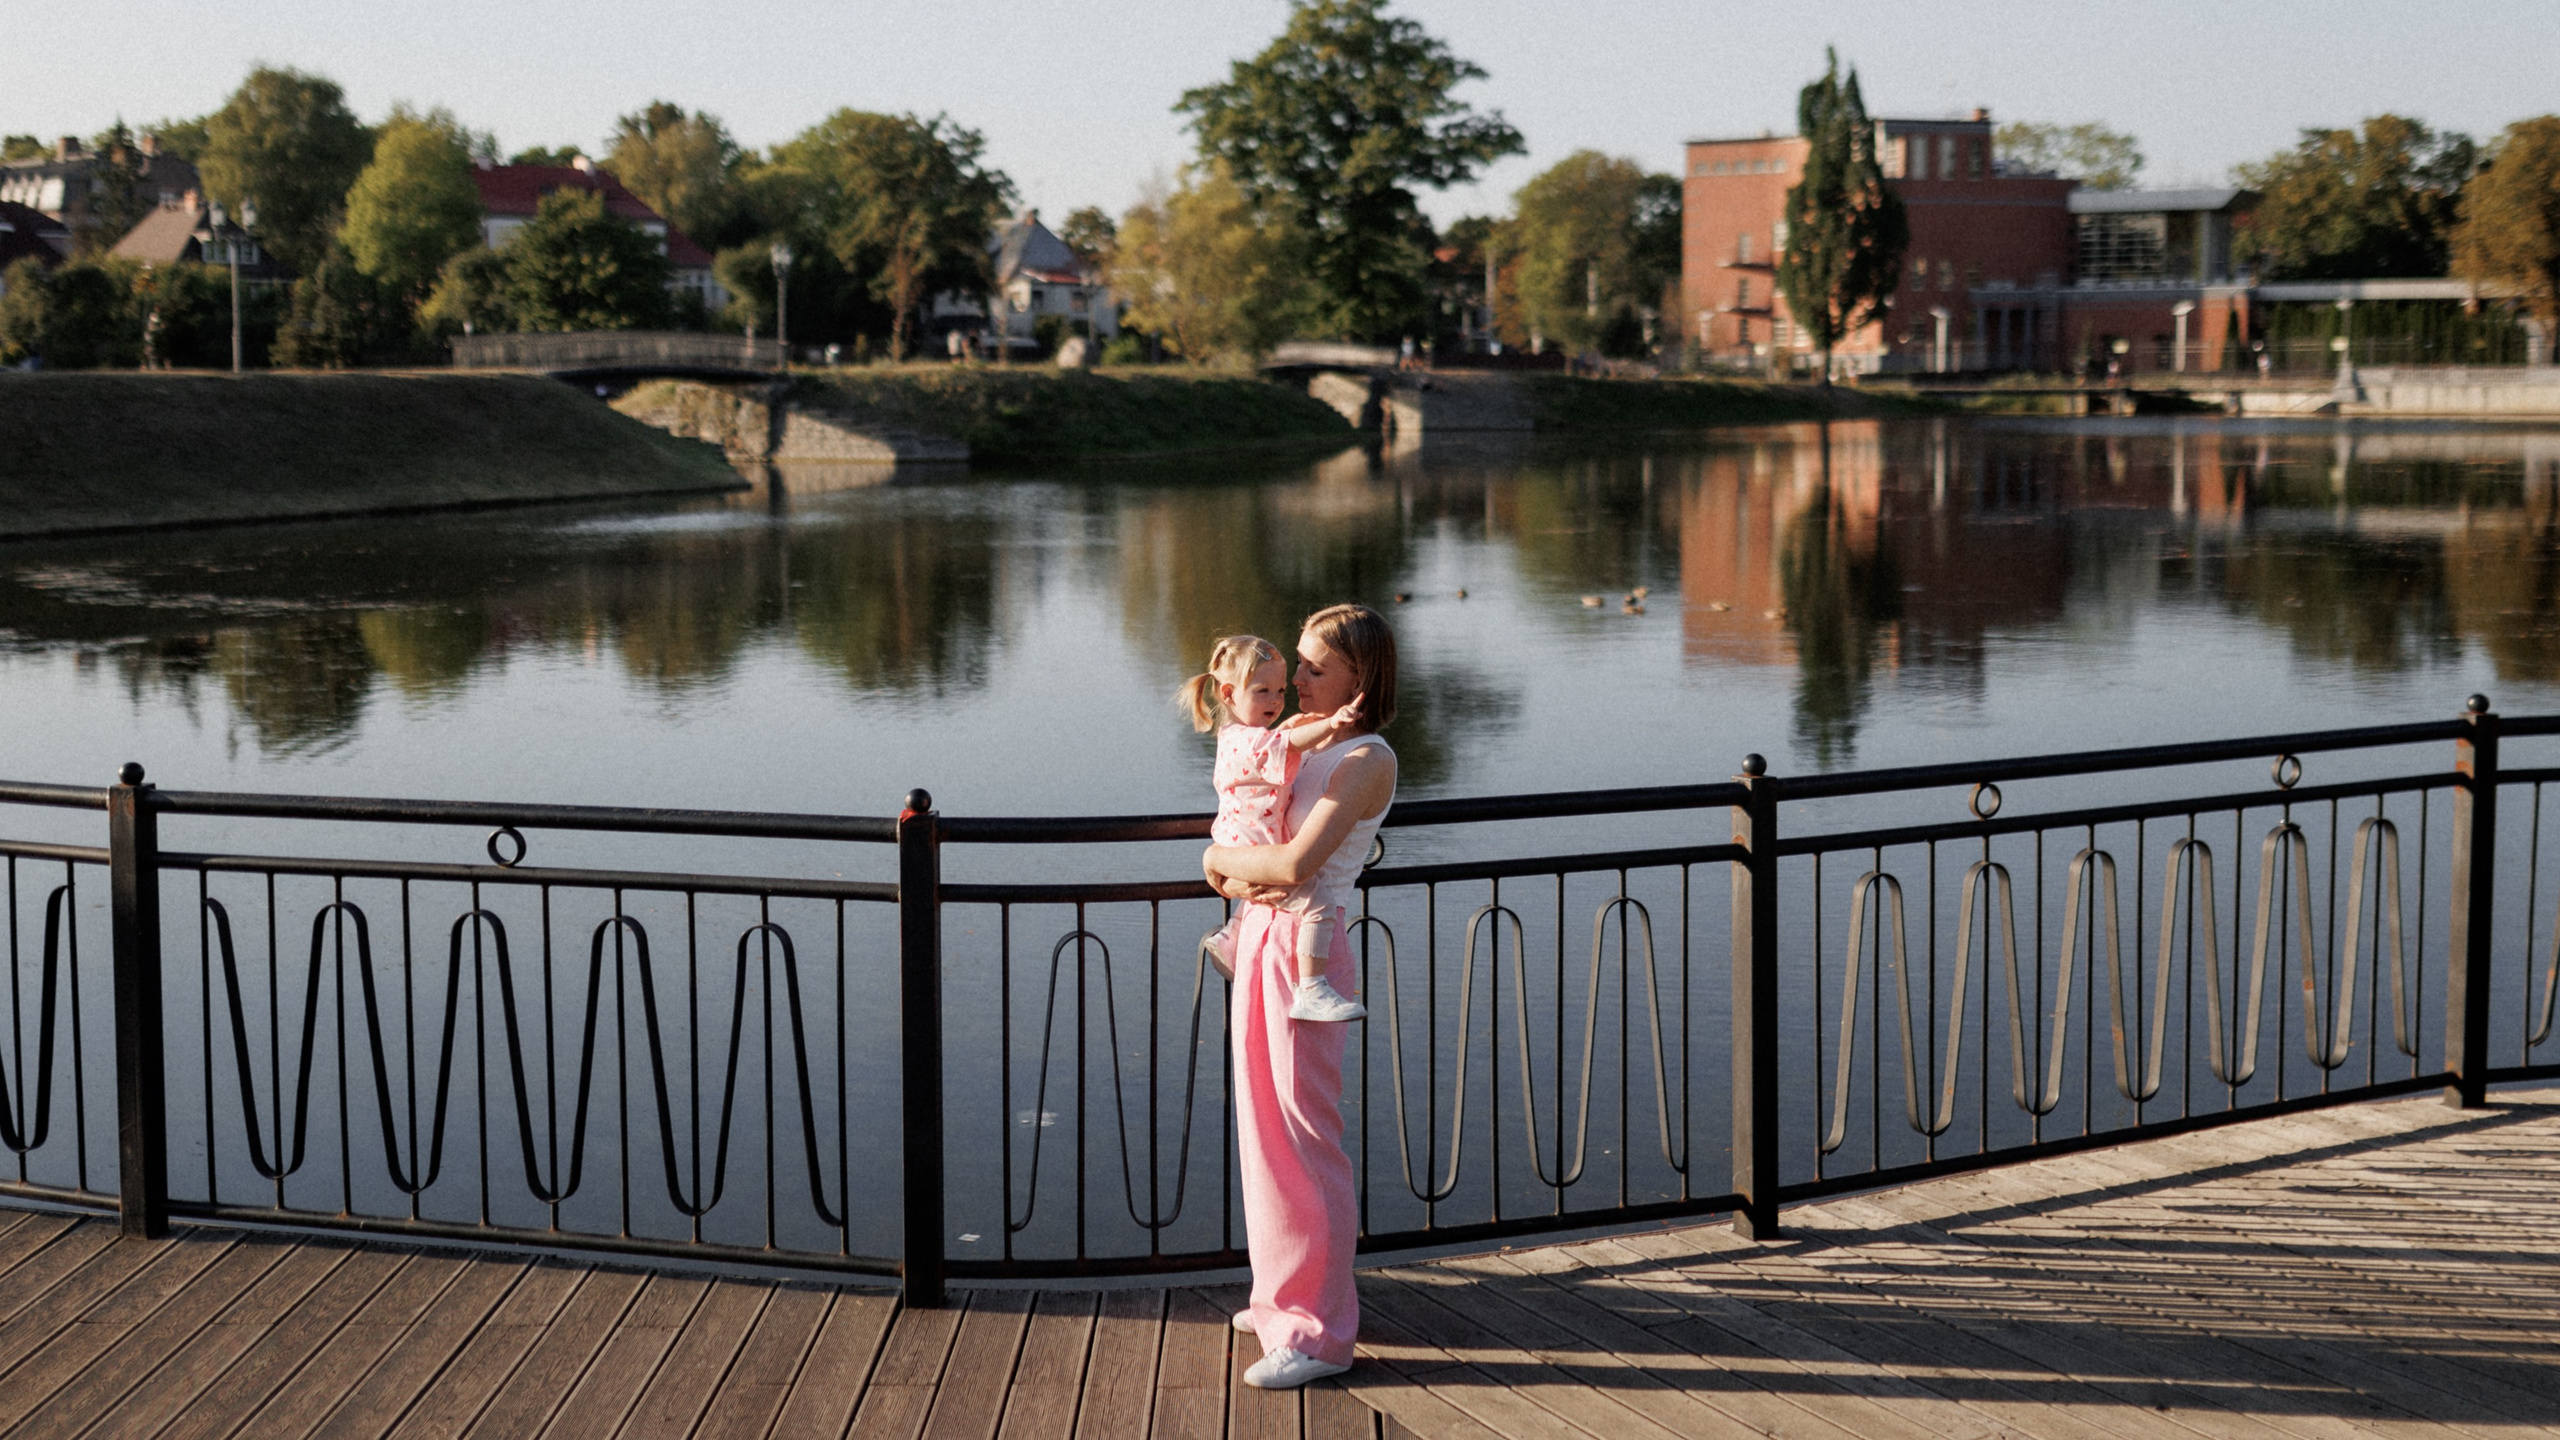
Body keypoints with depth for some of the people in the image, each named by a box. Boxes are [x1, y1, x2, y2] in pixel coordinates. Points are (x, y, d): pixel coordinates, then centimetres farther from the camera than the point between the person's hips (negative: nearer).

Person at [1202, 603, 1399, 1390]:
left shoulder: (1367, 759, -13)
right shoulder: (1301, 746, 15)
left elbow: (1295, 863, -24)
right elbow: (1240, 851, 17)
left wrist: (1222, 858, -8)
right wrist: (1243, 879, -5)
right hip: (1259, 938, 9)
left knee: (1303, 1133, -5)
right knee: (1263, 1125, 15)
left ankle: (1319, 1331, 2)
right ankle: (1285, 1295, 28)